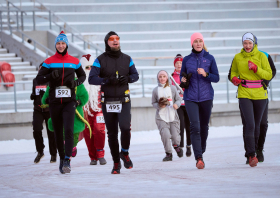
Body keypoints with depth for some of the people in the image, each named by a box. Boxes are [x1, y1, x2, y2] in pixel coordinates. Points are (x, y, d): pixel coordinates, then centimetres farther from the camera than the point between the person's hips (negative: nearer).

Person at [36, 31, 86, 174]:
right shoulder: (49, 62, 4)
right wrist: (51, 76, -17)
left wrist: (76, 82, -1)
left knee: (68, 130, -16)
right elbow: (39, 79, 2)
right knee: (58, 132, 8)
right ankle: (61, 158, 22)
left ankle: (67, 160, -21)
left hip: (69, 101, -1)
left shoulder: (74, 61, 7)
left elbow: (82, 75, 21)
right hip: (54, 101, 1)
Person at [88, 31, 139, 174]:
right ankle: (116, 163, 17)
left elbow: (135, 75, 14)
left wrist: (128, 78, -8)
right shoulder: (100, 60, -1)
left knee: (125, 127, -20)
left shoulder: (127, 59, 8)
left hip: (124, 100, 0)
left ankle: (125, 153, 6)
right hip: (107, 102, 0)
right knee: (112, 133, 4)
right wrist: (107, 80, -23)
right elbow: (91, 79, -9)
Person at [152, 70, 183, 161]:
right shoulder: (155, 90, 3)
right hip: (161, 117, -1)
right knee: (165, 134, -19)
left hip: (173, 116, 1)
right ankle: (168, 154, -1)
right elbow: (153, 103, 10)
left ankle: (176, 146, 38)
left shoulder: (172, 88, 3)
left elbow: (178, 99, 8)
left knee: (175, 136, 1)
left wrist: (177, 104, -13)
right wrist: (159, 106, -11)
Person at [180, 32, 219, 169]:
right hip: (190, 98, -1)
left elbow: (216, 78, 3)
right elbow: (182, 75, 16)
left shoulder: (209, 58, 3)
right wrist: (183, 80, -6)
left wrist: (206, 74, -15)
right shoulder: (187, 59, 5)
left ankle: (202, 150, 32)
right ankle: (199, 158, -17)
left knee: (204, 126, 10)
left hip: (206, 97, 1)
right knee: (195, 127, -14)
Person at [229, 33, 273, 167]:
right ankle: (251, 155, -16)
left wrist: (256, 68, -17)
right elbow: (233, 72, 21)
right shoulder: (237, 58, 5)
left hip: (260, 94, 1)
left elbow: (269, 75, -2)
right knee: (249, 125, -15)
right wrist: (234, 79, -2)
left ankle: (254, 150, 30)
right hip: (244, 94, -1)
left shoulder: (261, 56, 1)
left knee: (257, 125, 11)